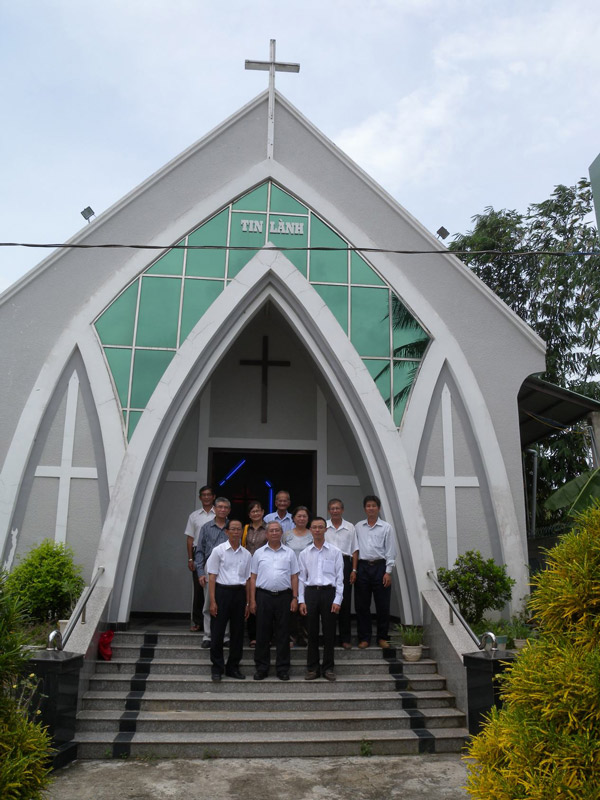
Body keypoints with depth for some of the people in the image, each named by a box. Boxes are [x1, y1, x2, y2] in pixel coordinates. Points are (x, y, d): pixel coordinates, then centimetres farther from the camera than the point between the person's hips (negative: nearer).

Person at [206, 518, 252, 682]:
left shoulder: (246, 554, 8)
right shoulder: (218, 550, -2)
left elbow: (248, 580, 12)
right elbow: (212, 577, -4)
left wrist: (248, 603, 9)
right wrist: (212, 601, -10)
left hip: (239, 593, 4)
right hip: (222, 591, -3)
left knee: (238, 633, 9)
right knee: (217, 633, 1)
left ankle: (233, 667, 23)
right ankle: (217, 668, 14)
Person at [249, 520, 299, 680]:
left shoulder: (289, 553, 8)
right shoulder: (259, 553, 7)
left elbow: (294, 577, 7)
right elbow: (253, 578, 6)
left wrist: (295, 598, -1)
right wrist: (252, 600, 0)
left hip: (284, 596, 0)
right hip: (263, 596, 0)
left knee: (283, 634, 4)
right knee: (262, 633, 4)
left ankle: (282, 669, 13)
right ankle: (261, 668, 15)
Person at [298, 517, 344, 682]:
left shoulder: (335, 552, 4)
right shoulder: (304, 554, 9)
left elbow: (340, 577, 1)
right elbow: (301, 578, 9)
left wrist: (337, 600, -6)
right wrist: (301, 600, 1)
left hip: (329, 592, -1)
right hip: (311, 592, 1)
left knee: (329, 632, 3)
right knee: (312, 632, 5)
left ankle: (328, 668, 15)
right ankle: (312, 668, 16)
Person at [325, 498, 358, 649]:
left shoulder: (350, 527, 8)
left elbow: (354, 550, 9)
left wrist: (354, 570, 1)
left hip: (345, 564, 0)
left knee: (345, 602, -1)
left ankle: (345, 638, 8)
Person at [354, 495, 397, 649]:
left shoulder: (386, 527, 3)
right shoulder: (358, 527, 10)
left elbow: (390, 551, 1)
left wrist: (388, 572, -6)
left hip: (380, 567, -2)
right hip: (362, 567, 2)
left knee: (383, 605, 2)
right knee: (362, 605, 4)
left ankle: (382, 638, 16)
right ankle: (364, 638, 15)